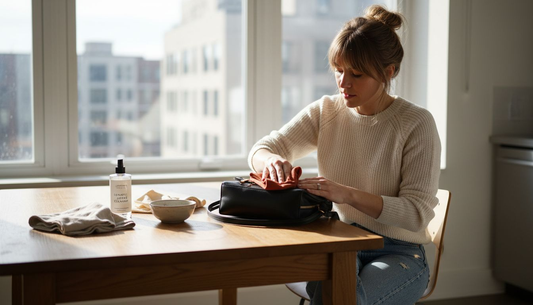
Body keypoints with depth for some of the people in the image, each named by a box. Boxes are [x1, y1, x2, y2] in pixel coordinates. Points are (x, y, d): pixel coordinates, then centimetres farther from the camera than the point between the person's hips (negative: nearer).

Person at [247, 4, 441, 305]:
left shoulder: (417, 123, -10)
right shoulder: (325, 111, 3)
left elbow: (417, 213, -16)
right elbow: (260, 150, 4)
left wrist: (348, 194, -30)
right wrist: (272, 160, -22)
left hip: (397, 252, -2)